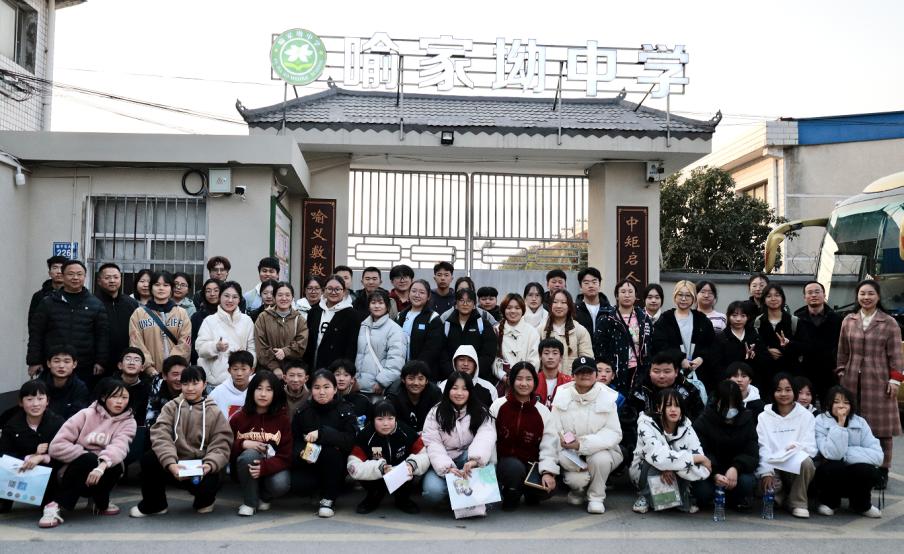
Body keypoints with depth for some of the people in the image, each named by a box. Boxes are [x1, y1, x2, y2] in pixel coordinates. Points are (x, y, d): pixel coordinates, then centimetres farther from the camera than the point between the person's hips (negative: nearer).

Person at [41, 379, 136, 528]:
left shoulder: (128, 422, 1)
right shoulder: (86, 414, -2)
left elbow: (119, 447, -21)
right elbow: (56, 446, -9)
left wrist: (102, 465, -40)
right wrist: (87, 456, -18)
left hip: (101, 474, 1)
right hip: (77, 474, -1)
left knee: (115, 467, -32)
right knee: (87, 459, -33)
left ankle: (101, 503, -5)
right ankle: (56, 506, -22)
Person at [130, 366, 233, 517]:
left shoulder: (214, 412, 3)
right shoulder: (171, 407, 4)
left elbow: (221, 446, -5)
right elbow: (161, 437, -12)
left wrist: (209, 464, -27)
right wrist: (170, 463, -30)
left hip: (200, 467, -1)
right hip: (174, 465, 2)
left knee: (207, 484, -33)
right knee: (149, 459, -26)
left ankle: (204, 499, 8)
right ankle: (154, 504, 0)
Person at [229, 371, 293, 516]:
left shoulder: (283, 419, -5)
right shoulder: (238, 418, 0)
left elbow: (286, 456, -10)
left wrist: (264, 467, -28)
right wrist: (243, 444, -19)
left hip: (271, 468, 0)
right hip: (244, 471, 1)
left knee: (281, 484, -33)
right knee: (250, 454, -33)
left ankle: (264, 497, 5)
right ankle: (249, 502, -13)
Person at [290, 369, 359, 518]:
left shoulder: (345, 411, -7)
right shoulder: (303, 411, 1)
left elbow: (350, 440, -20)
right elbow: (294, 440, 1)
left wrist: (321, 433, -30)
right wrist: (301, 452, -22)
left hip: (334, 466, -1)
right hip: (308, 463, 1)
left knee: (330, 451, -33)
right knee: (296, 484, -28)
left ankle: (328, 499, -12)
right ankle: (321, 488, 8)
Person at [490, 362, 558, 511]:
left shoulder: (543, 412, 2)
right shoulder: (498, 406, -2)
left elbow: (548, 447, -5)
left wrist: (548, 472, -20)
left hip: (530, 464, 2)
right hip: (503, 463, -2)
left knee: (548, 487, -25)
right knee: (515, 467, -36)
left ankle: (530, 494, 12)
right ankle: (510, 498, -3)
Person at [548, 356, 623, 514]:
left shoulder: (607, 397, -5)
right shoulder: (562, 397, -3)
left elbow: (614, 433, -11)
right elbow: (554, 433, -7)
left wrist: (583, 444, -26)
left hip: (600, 450, 0)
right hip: (572, 457, 0)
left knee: (600, 459, -33)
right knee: (576, 480, -26)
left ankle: (596, 497, -4)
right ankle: (578, 489, 14)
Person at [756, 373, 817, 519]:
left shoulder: (806, 416, 6)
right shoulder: (764, 417, 6)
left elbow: (811, 448, -2)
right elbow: (763, 448, -3)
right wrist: (766, 472, -16)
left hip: (797, 467, 0)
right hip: (773, 467, 0)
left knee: (805, 461, -35)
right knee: (767, 484, -33)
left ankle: (797, 502, -9)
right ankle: (781, 498, 7)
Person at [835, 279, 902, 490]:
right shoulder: (848, 321, 8)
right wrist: (841, 373, 8)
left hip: (879, 381, -2)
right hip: (852, 380, 3)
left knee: (881, 427, 2)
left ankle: (882, 470, 10)